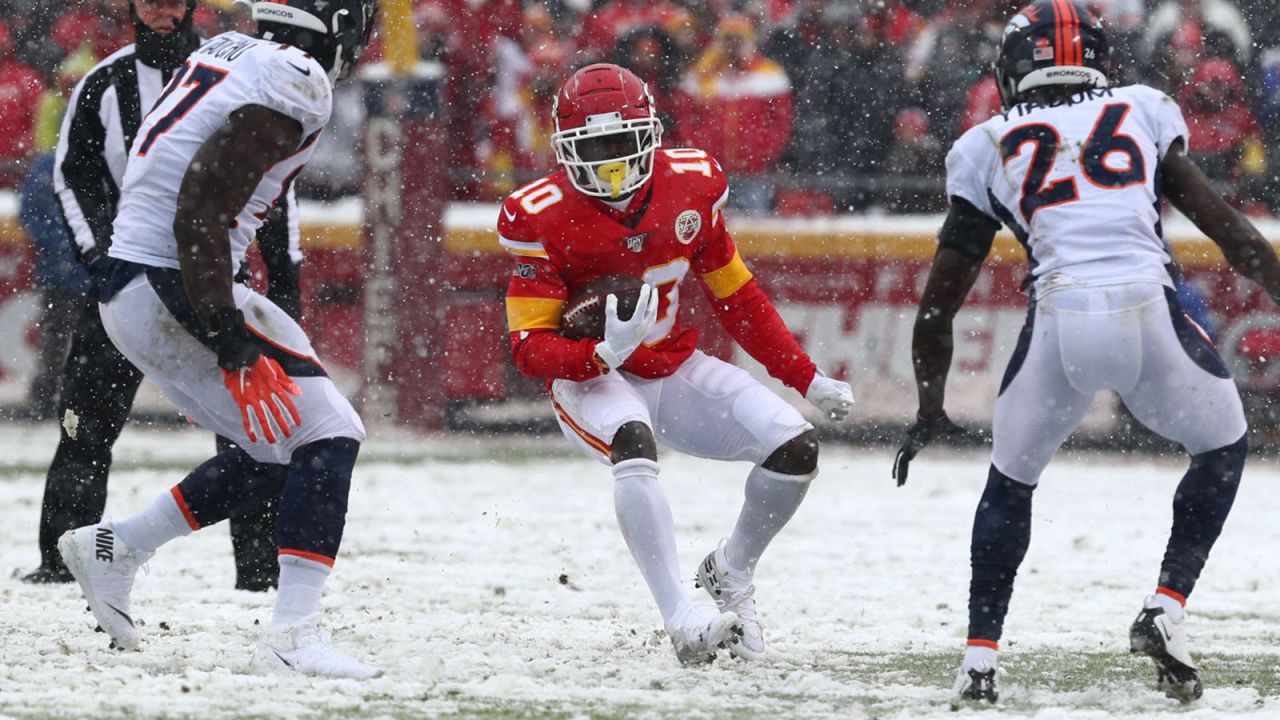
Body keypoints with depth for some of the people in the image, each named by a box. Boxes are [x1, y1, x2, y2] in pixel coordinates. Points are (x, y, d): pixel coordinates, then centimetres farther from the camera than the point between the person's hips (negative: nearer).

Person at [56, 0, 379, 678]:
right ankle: (292, 634, -13)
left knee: (275, 454, 16)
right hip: (171, 293, -10)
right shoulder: (295, 83, -16)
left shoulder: (226, 55, 13)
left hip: (128, 285, 10)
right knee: (328, 436, -8)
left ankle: (112, 546, 22)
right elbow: (203, 206, -23)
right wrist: (226, 331, -22)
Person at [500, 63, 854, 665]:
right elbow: (529, 347, -17)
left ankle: (730, 573, 15)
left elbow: (736, 298, 8)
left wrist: (807, 379, 9)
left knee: (795, 447, -13)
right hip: (591, 381, -5)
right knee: (634, 447, -38)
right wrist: (603, 354, -37)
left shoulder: (690, 186, -5)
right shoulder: (542, 219, -17)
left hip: (674, 371, 5)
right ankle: (682, 619, -39)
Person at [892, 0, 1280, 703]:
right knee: (1222, 447, 27)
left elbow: (938, 301, 22)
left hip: (1058, 322, 0)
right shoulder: (1143, 113, 21)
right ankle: (1165, 609, 14)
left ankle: (979, 661, 18)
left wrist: (929, 410, 33)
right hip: (1149, 315, 0)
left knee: (1010, 481, 25)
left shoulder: (988, 147, 20)